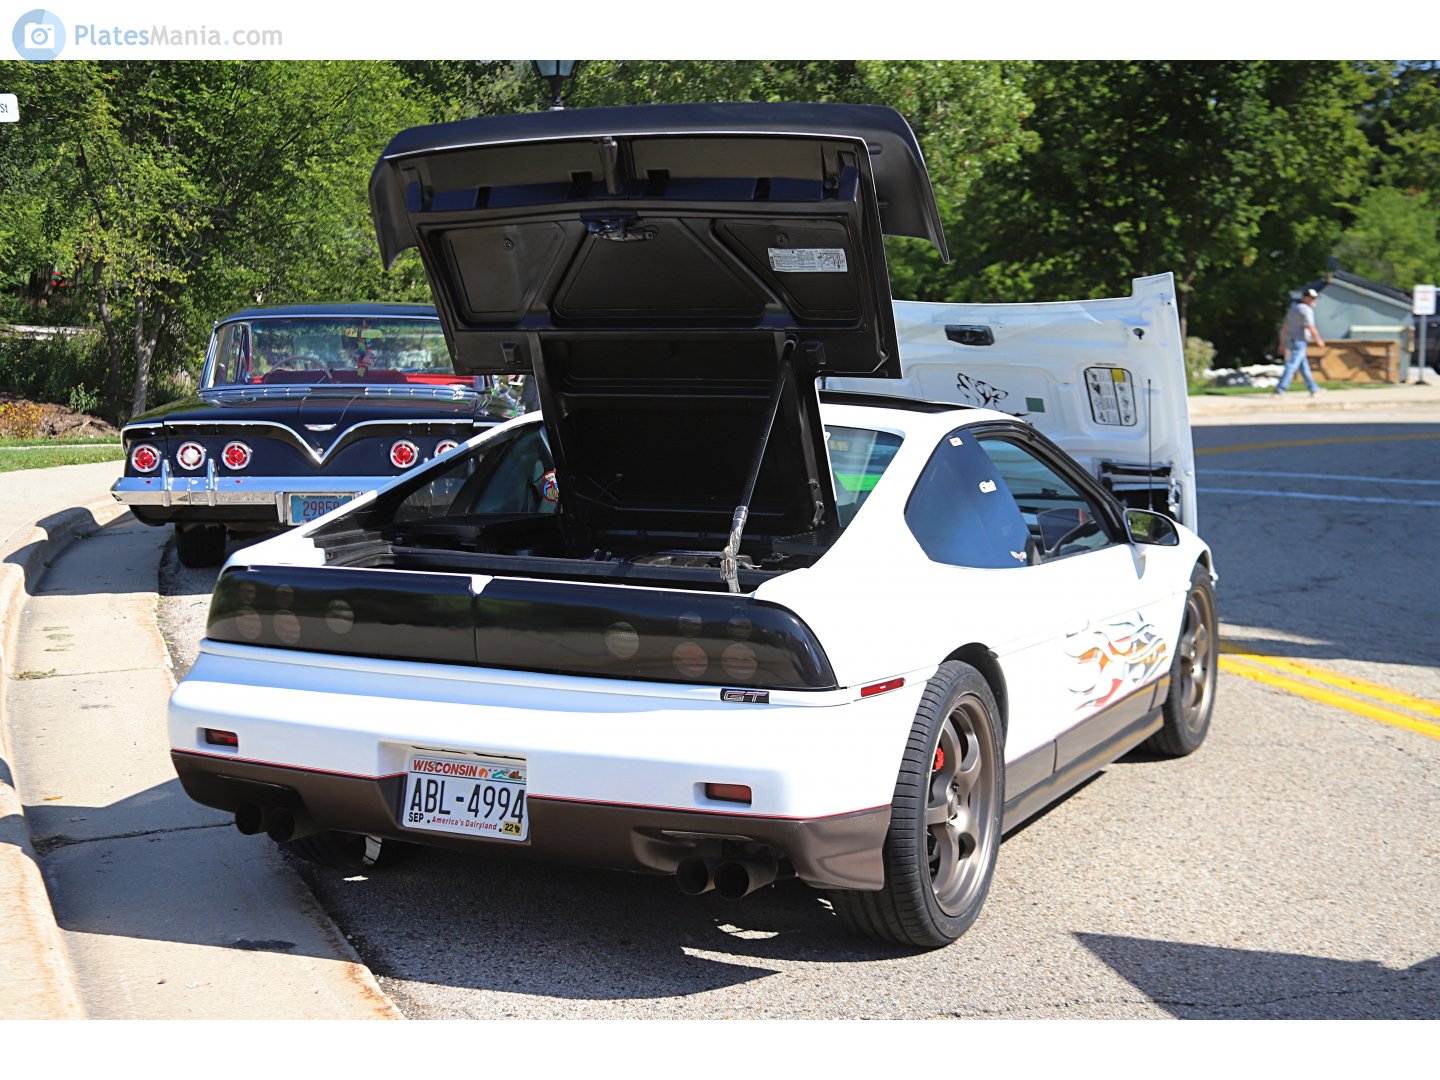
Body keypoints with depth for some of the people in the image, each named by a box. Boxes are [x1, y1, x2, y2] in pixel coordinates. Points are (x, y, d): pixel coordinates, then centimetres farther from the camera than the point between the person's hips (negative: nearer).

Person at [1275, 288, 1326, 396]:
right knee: (1291, 367, -12)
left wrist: (1282, 344, 20)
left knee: (1304, 367, 15)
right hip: (1299, 342, -10)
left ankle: (1313, 389, 22)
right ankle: (1280, 390, -18)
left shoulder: (1293, 308, 17)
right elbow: (1311, 328, -14)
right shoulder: (1306, 309, -11)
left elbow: (1284, 328, 18)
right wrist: (1319, 340, 0)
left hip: (1289, 342, 10)